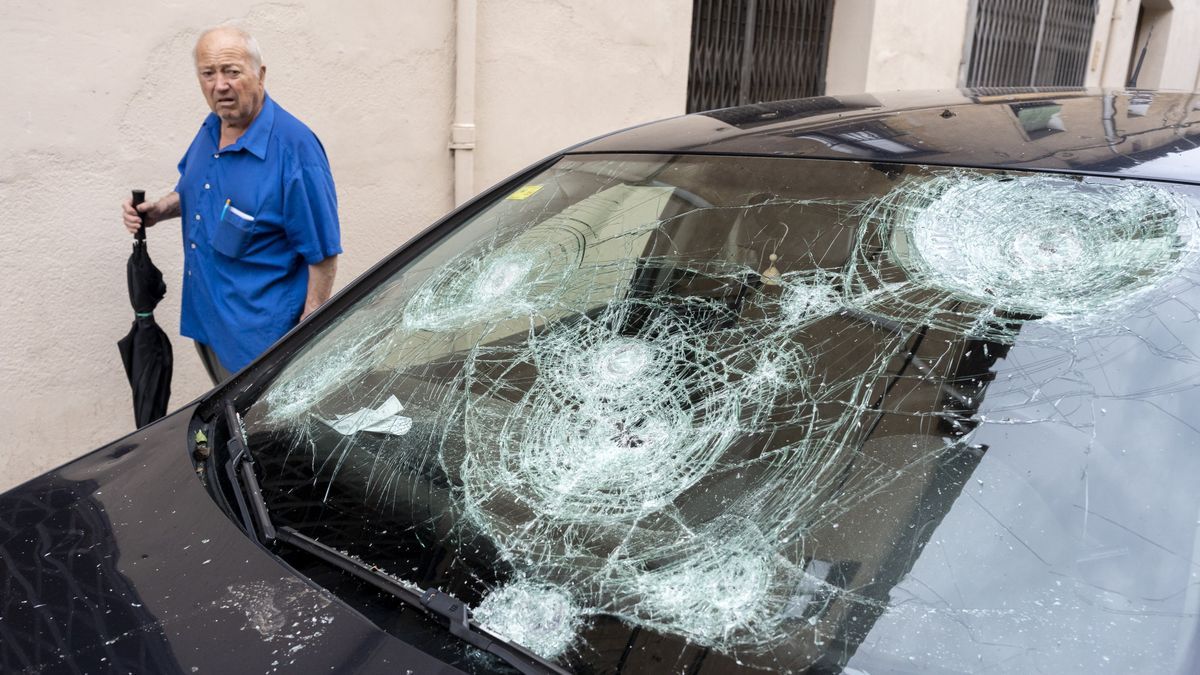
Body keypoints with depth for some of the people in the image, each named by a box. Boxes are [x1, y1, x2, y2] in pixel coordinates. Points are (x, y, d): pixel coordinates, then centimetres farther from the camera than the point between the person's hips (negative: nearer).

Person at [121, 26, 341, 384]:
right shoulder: (211, 128, 3)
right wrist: (157, 210, 2)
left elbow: (323, 252, -19)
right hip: (204, 316, 8)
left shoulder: (294, 147, -22)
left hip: (257, 334, -8)